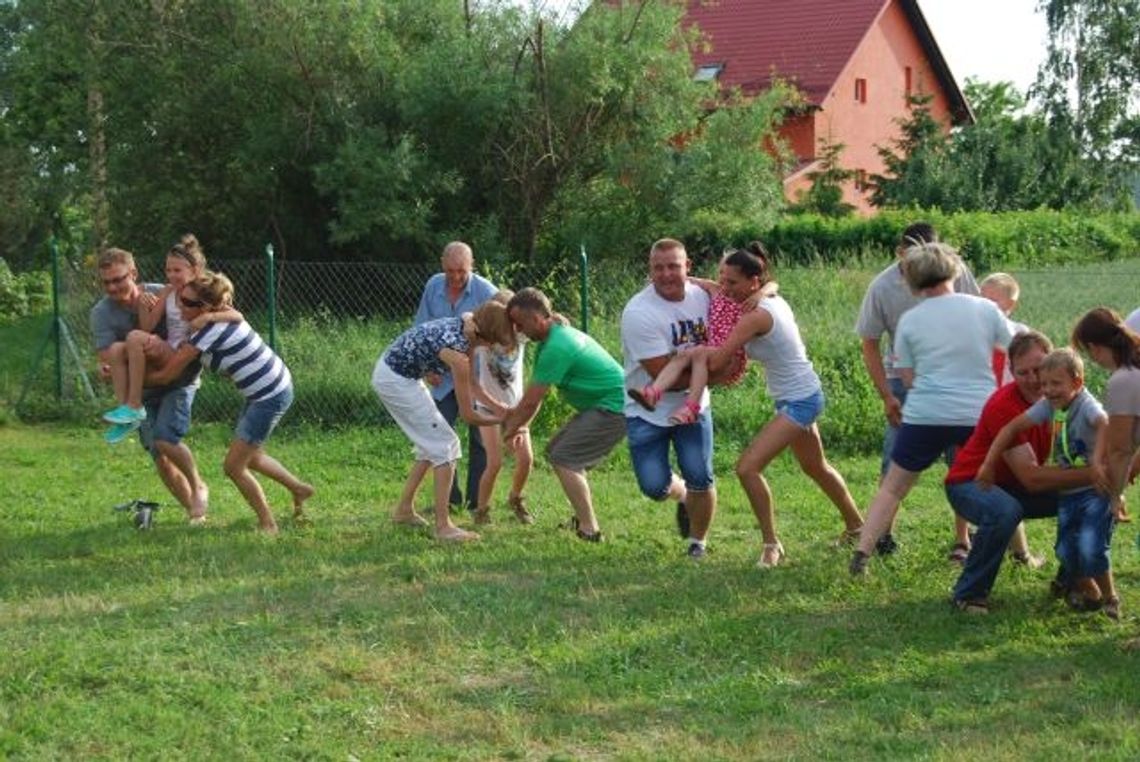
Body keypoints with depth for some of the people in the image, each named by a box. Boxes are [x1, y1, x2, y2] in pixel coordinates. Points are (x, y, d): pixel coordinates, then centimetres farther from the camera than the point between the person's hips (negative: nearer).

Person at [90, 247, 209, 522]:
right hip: (143, 387, 3)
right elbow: (107, 356, -19)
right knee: (159, 457, 2)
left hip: (178, 379, -3)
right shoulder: (102, 313, -11)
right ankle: (192, 509, 20)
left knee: (165, 438, -22)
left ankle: (198, 487, 3)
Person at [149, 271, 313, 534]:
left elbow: (166, 375, -18)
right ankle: (299, 489, 42)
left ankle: (268, 525, 11)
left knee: (233, 466, -2)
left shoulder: (209, 330, -24)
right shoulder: (223, 316, 1)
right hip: (266, 391, 10)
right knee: (249, 456, 25)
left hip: (270, 396, -10)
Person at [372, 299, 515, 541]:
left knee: (432, 445, 18)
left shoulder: (467, 322, -5)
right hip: (396, 382, -9)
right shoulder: (457, 354, -27)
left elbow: (470, 383, 8)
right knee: (445, 446, -6)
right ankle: (443, 526, -7)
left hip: (389, 369, 9)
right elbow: (468, 415, -17)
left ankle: (404, 509, 27)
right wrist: (501, 420, -1)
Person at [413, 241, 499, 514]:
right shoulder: (434, 286, -2)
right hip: (444, 377, 4)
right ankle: (449, 499, 14)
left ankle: (477, 502, 10)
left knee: (480, 439, 2)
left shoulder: (486, 292, -16)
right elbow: (420, 330, 8)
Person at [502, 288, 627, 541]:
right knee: (556, 449, 15)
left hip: (615, 407, -11)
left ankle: (589, 530, -12)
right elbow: (533, 396, 14)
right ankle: (583, 518, 20)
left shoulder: (556, 348, -23)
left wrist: (509, 430, -4)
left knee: (564, 459, -12)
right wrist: (517, 424, 10)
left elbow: (531, 401, -17)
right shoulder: (559, 334, 10)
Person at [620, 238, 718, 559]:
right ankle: (682, 494, 33)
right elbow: (664, 376, -24)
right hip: (648, 412, -3)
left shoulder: (702, 297, -5)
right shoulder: (638, 313, -23)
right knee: (655, 487, -6)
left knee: (700, 479, -6)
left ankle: (697, 542, 21)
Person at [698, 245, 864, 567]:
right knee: (815, 468, 28)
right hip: (805, 395, 11)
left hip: (798, 402, -11)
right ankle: (855, 524, 48)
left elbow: (714, 361, -29)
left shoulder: (756, 316, -26)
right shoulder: (772, 299, 0)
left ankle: (771, 545, -4)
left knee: (747, 467, -15)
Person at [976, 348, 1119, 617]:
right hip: (1068, 492, 7)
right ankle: (1089, 594, 29)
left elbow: (1105, 423, -42)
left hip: (1096, 491, -7)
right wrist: (988, 465, 1)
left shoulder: (1087, 406, -19)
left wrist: (1098, 461, -51)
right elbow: (1012, 427, 4)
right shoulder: (1049, 405, 1)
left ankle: (1110, 599, 7)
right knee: (1066, 550, 4)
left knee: (1091, 549, -16)